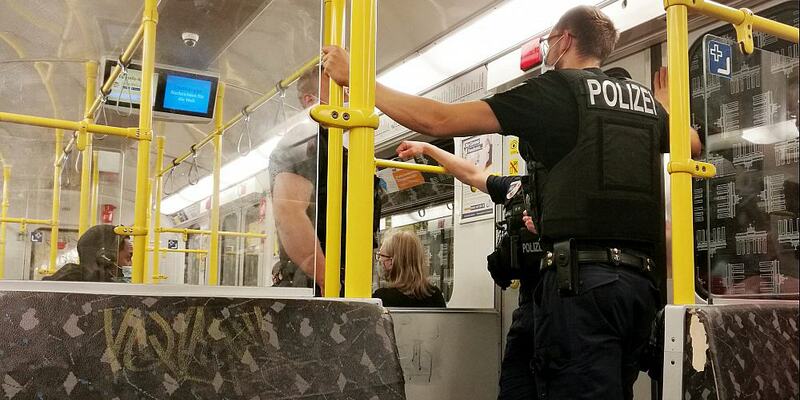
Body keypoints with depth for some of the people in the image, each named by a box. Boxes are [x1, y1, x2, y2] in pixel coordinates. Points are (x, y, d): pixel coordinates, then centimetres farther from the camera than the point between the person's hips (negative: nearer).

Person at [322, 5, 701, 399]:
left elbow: (439, 120, -5)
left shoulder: (558, 88, 0)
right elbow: (693, 144, 39)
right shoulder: (645, 100, 18)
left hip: (582, 275, -7)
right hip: (637, 279, 7)